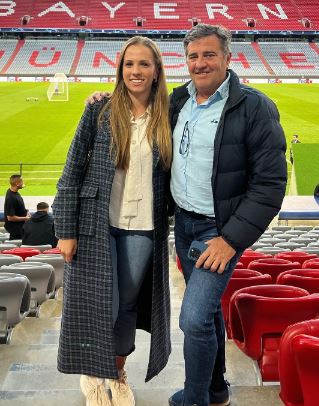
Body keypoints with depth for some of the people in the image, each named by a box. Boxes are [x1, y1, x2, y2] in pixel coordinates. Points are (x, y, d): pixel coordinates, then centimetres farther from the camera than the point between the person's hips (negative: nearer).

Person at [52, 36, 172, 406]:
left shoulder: (166, 118, 3)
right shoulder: (99, 111, -3)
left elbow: (172, 177, 10)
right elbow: (72, 171, -3)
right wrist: (65, 230, -7)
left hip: (142, 229, 2)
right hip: (97, 225, -2)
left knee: (128, 306, 11)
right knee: (99, 306, 2)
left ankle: (118, 372, 36)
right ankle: (92, 374, 29)